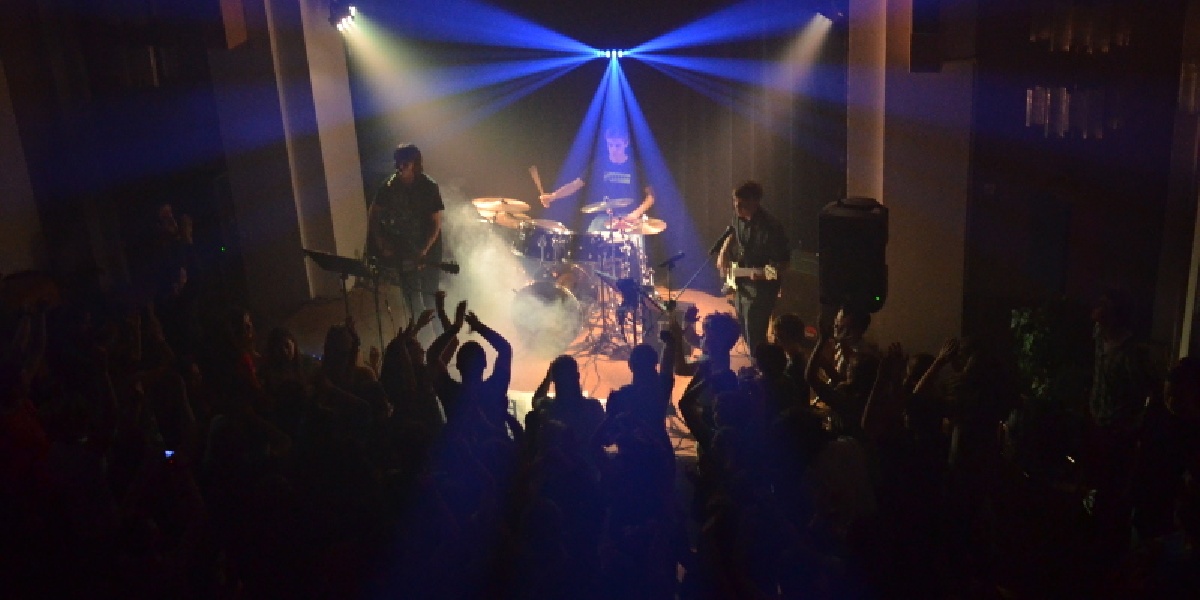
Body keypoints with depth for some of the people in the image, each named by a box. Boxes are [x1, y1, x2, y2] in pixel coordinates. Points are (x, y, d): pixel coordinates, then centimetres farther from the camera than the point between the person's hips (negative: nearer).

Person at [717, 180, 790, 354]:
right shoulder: (738, 217, -3)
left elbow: (782, 263, -17)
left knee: (754, 339, -6)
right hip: (740, 284, 8)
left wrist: (765, 273, -35)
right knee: (744, 332, 22)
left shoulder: (771, 228, -24)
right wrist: (723, 253, 6)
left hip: (760, 289, -8)